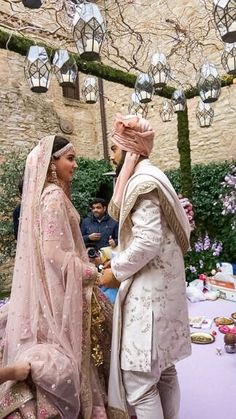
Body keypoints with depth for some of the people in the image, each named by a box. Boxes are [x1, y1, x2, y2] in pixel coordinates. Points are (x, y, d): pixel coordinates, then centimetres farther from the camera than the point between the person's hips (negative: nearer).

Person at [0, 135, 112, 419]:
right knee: (67, 353, 7)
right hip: (60, 289, -9)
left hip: (57, 285, 9)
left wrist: (85, 265, 14)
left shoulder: (47, 194, 10)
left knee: (65, 353, 21)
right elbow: (53, 252, -25)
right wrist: (90, 272, -13)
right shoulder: (54, 197, -19)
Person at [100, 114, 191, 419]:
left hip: (148, 291, -10)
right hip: (160, 286, 10)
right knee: (164, 369, 19)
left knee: (138, 376, 0)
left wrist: (115, 271, -12)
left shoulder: (142, 182, -16)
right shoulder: (150, 177, 15)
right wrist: (120, 260, 14)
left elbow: (148, 240, -24)